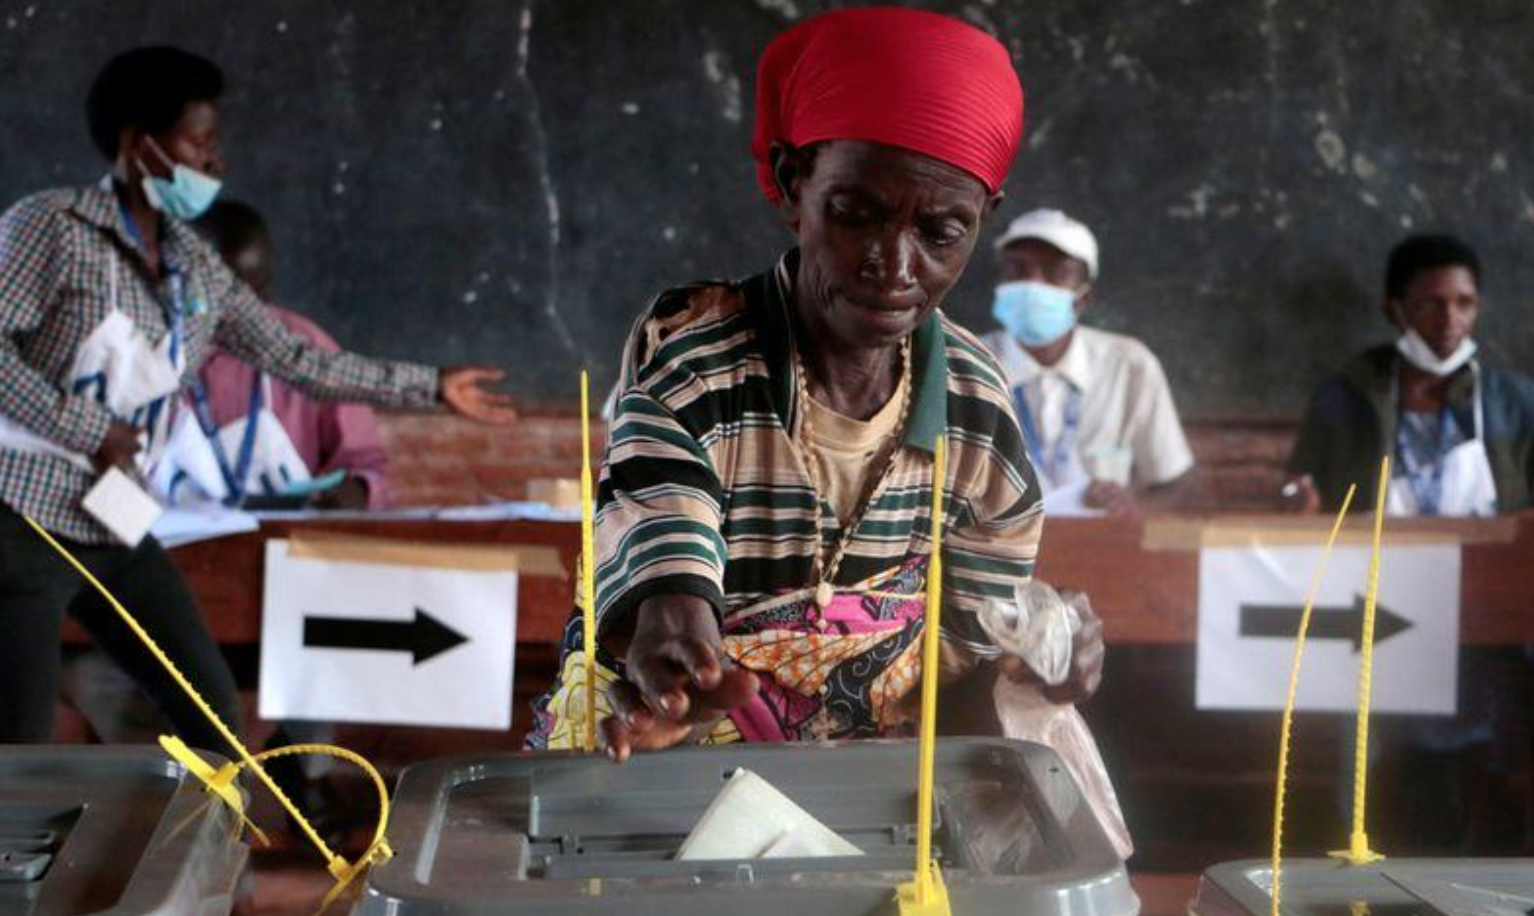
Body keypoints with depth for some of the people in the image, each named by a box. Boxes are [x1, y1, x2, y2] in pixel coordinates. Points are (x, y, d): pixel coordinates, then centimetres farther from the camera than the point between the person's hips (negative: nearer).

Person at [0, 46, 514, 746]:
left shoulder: (196, 269, 10)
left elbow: (296, 359, 14)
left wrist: (432, 387, 14)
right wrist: (88, 431, -18)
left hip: (115, 535, 8)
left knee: (212, 709, 8)